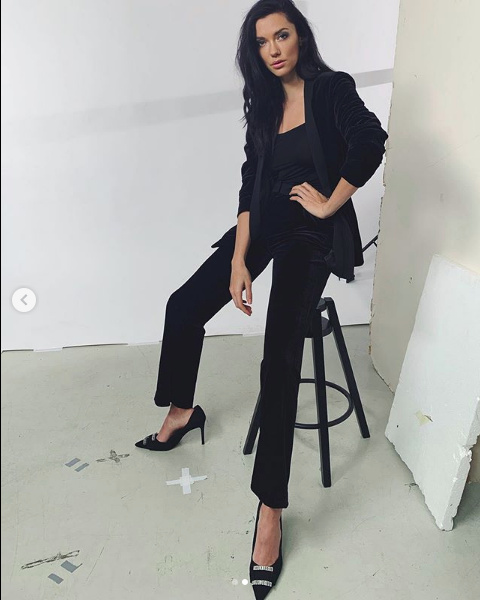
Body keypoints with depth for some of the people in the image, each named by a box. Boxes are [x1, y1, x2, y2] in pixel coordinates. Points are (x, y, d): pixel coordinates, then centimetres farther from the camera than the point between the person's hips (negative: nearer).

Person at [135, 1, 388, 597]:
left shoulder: (332, 89, -6)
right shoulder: (264, 102, 10)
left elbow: (370, 142, -27)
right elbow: (250, 184, 2)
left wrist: (330, 202, -16)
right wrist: (238, 261, -7)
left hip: (309, 235, -6)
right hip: (264, 224, 6)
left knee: (280, 358, -16)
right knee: (184, 306, -2)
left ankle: (270, 507, -7)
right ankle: (182, 410, 24)